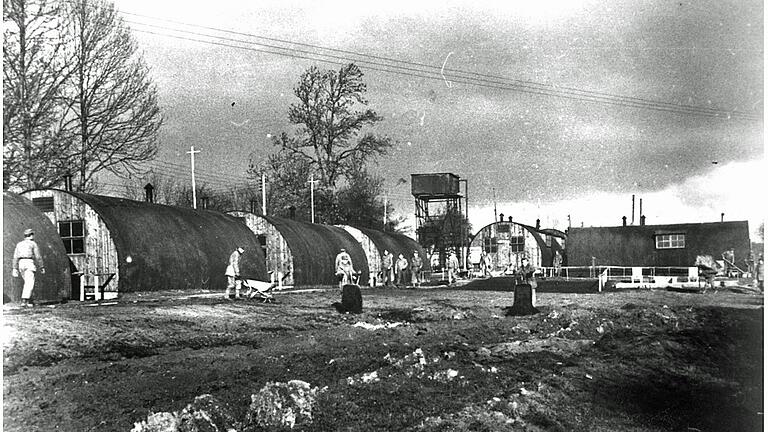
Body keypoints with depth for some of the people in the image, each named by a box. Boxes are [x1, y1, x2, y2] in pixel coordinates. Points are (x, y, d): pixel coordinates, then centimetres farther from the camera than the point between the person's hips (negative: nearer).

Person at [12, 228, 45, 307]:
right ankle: (25, 299, -29)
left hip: (21, 263, 6)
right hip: (29, 262, -6)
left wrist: (15, 268, 11)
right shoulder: (33, 244, 3)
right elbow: (38, 257, -2)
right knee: (30, 282, -13)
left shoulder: (19, 244, 19)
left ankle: (29, 300, 10)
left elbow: (15, 257, 12)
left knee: (27, 282, 15)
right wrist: (42, 267, 2)